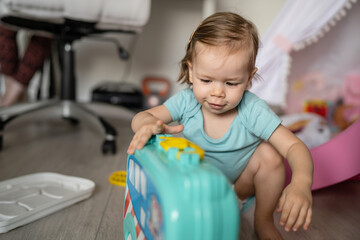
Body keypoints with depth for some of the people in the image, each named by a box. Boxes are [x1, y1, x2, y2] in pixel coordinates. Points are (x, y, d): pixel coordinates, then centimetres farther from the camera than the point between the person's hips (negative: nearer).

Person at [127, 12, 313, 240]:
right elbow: (141, 116, -21)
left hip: (241, 180, -1)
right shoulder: (186, 102, -23)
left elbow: (294, 146, -33)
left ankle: (264, 221, -5)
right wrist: (148, 124, -49)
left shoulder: (253, 111, -29)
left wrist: (301, 182, -56)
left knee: (269, 153, -29)